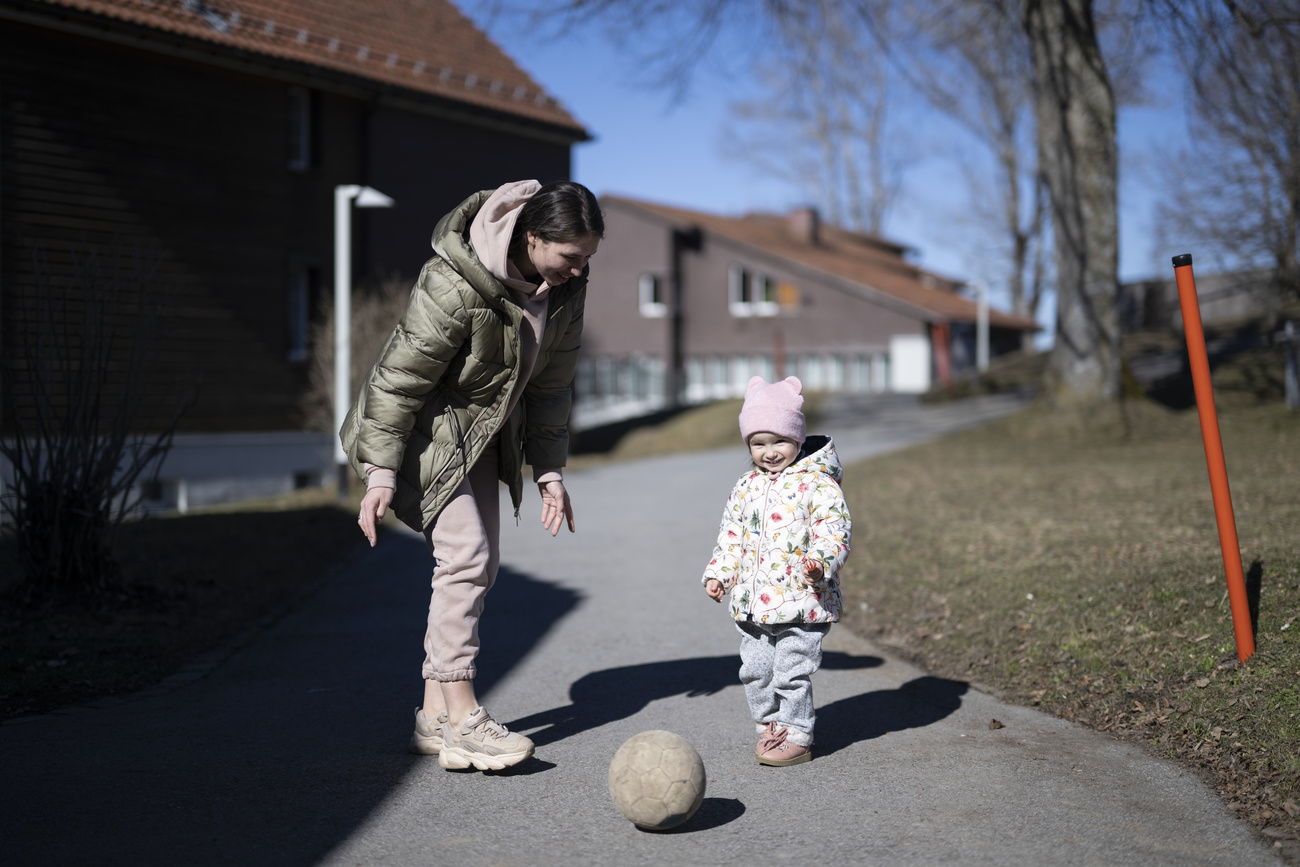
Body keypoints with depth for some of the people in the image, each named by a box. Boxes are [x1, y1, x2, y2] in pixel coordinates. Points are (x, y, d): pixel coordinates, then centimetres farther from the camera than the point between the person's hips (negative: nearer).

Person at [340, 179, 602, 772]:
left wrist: (549, 470, 6)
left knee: (479, 565, 5)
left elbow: (550, 382, 5)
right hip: (426, 429, -8)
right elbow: (400, 378, -24)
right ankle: (460, 717, -13)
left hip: (484, 433, 8)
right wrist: (381, 474, -23)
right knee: (465, 553, -18)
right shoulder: (455, 285, -31)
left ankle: (434, 715, 13)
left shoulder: (566, 287, -8)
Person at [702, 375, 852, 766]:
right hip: (753, 602, 6)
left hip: (801, 600, -6)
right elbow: (732, 536, 18)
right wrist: (719, 573, 9)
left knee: (792, 671, -3)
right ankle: (770, 726, 26)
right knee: (755, 671, 10)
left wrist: (821, 561, -30)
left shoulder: (816, 483, -7)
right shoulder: (746, 487, 11)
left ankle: (796, 737, 9)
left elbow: (835, 528, -13)